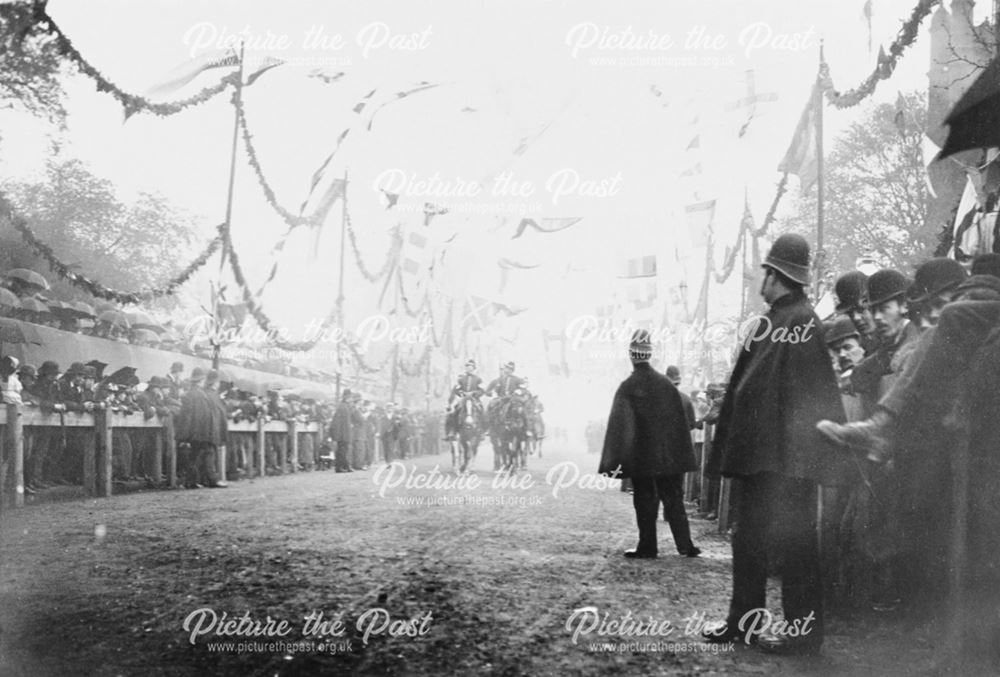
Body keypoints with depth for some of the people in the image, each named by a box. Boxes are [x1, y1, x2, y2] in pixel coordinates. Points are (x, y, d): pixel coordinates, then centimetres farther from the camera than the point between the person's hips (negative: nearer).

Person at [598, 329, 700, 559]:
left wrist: (612, 462, -13)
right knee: (674, 499, 10)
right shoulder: (666, 383, 1)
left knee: (645, 501, 6)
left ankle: (647, 548, 9)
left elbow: (618, 425, -14)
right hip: (669, 456, 3)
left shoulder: (628, 387, -10)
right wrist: (684, 457, 12)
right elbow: (680, 420, 5)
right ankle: (685, 546, 10)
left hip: (641, 457, -3)